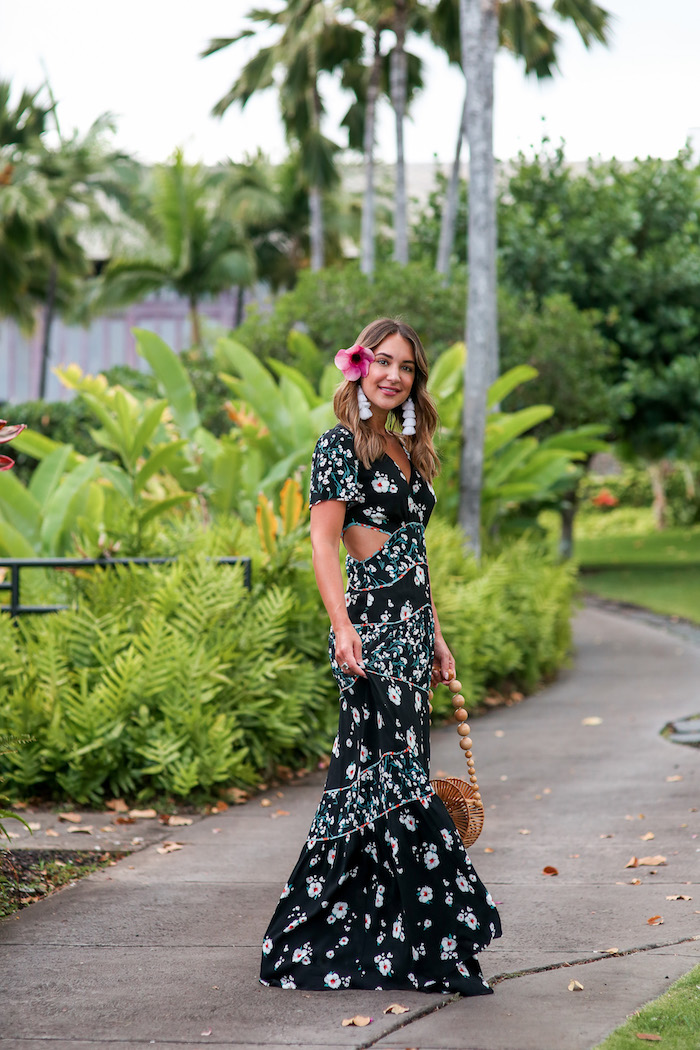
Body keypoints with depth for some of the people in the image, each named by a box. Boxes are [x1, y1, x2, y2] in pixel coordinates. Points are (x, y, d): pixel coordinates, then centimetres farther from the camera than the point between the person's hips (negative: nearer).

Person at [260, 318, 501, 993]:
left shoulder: (407, 449, 18)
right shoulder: (341, 444, -5)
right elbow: (323, 541, -12)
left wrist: (436, 636, 20)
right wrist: (343, 625, -22)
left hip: (410, 628, 9)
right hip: (372, 625, -9)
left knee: (369, 781, 9)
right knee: (398, 777, -10)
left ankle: (317, 939, 15)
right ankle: (438, 947, -9)